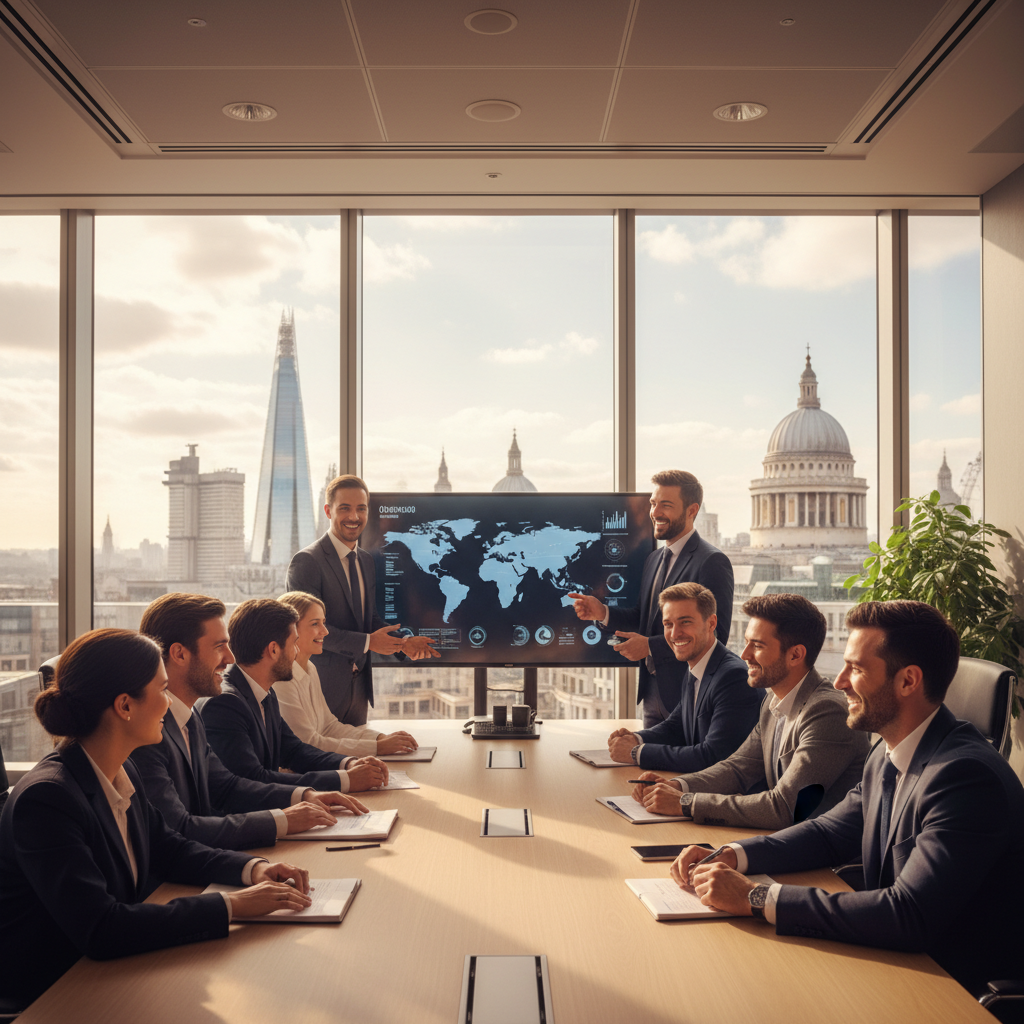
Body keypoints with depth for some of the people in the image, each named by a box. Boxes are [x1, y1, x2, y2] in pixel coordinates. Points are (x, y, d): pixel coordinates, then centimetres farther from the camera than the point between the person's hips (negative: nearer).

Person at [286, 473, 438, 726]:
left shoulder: (367, 562, 12)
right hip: (321, 687, -7)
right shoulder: (306, 561, -13)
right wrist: (367, 642, -20)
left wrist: (402, 643, -4)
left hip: (360, 686, 7)